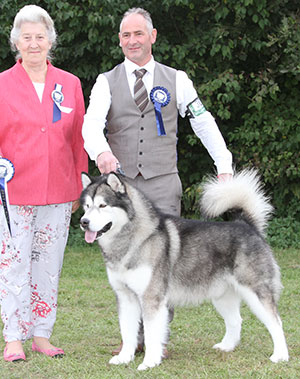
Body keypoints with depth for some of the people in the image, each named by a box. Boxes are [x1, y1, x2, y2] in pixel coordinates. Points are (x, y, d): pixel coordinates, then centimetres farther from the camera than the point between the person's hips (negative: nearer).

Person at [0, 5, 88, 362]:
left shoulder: (69, 84, 9)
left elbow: (78, 140, 12)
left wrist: (79, 186, 10)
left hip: (58, 192, 3)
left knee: (49, 264, 7)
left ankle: (42, 335, 16)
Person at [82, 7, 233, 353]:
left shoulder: (175, 80, 9)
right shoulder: (107, 82, 7)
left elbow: (204, 124, 11)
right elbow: (91, 124, -10)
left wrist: (224, 167, 3)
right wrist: (101, 152, -32)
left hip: (162, 183, -1)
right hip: (121, 182, 1)